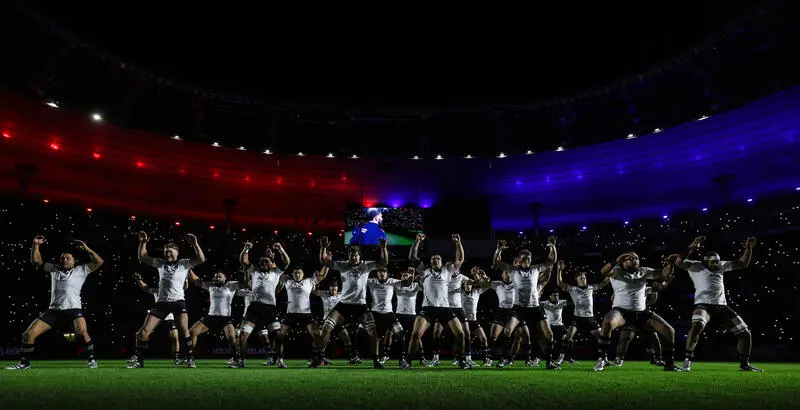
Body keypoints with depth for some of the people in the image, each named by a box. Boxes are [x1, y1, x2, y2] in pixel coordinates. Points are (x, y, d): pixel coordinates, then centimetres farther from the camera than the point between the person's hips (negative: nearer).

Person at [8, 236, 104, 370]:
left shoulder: (80, 270, 6)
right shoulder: (54, 269, 18)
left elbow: (99, 262, -4)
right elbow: (36, 261, 21)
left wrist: (87, 249, -8)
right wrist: (36, 245, 10)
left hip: (74, 309, -5)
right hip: (54, 309, 5)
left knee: (83, 333, -28)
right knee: (28, 335, 1)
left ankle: (91, 359, -14)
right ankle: (24, 362, 19)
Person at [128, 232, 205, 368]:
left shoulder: (184, 264, 0)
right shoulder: (160, 263, 11)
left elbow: (201, 259, -13)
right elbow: (142, 257, 14)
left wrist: (195, 243, -24)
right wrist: (143, 242, 0)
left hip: (178, 302, -4)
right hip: (162, 302, 4)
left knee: (184, 330, -21)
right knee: (144, 331, -1)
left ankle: (189, 359, -9)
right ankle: (139, 361, 13)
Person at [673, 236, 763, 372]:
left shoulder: (720, 266, 20)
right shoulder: (696, 266, 2)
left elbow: (742, 264, 27)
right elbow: (679, 262, -17)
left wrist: (748, 248, 15)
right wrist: (692, 247, -24)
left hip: (722, 306, 7)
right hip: (704, 305, -7)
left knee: (745, 333, 6)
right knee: (697, 325, -36)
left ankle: (744, 364, 26)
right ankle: (687, 360, -28)